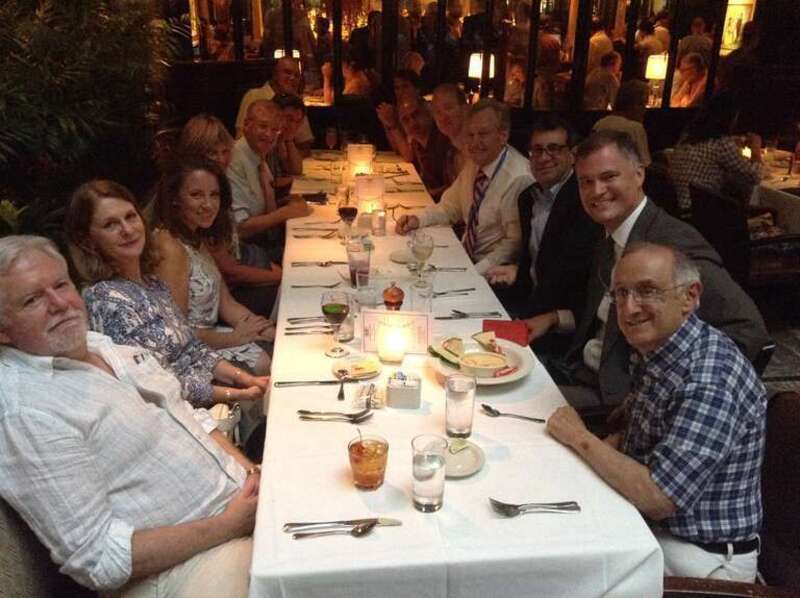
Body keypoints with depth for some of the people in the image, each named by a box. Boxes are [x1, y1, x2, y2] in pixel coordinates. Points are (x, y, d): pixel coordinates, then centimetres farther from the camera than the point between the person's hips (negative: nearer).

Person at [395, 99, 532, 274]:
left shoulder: (519, 178, -20)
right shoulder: (475, 163, 5)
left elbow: (515, 243, -19)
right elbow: (450, 207, 17)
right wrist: (418, 219, -1)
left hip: (491, 270, -7)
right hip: (465, 256, 7)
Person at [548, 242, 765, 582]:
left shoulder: (709, 384, -30)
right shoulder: (653, 350, -1)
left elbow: (656, 497, -30)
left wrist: (580, 437, -20)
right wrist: (600, 447, -5)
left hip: (702, 557, -7)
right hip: (648, 526, 7)